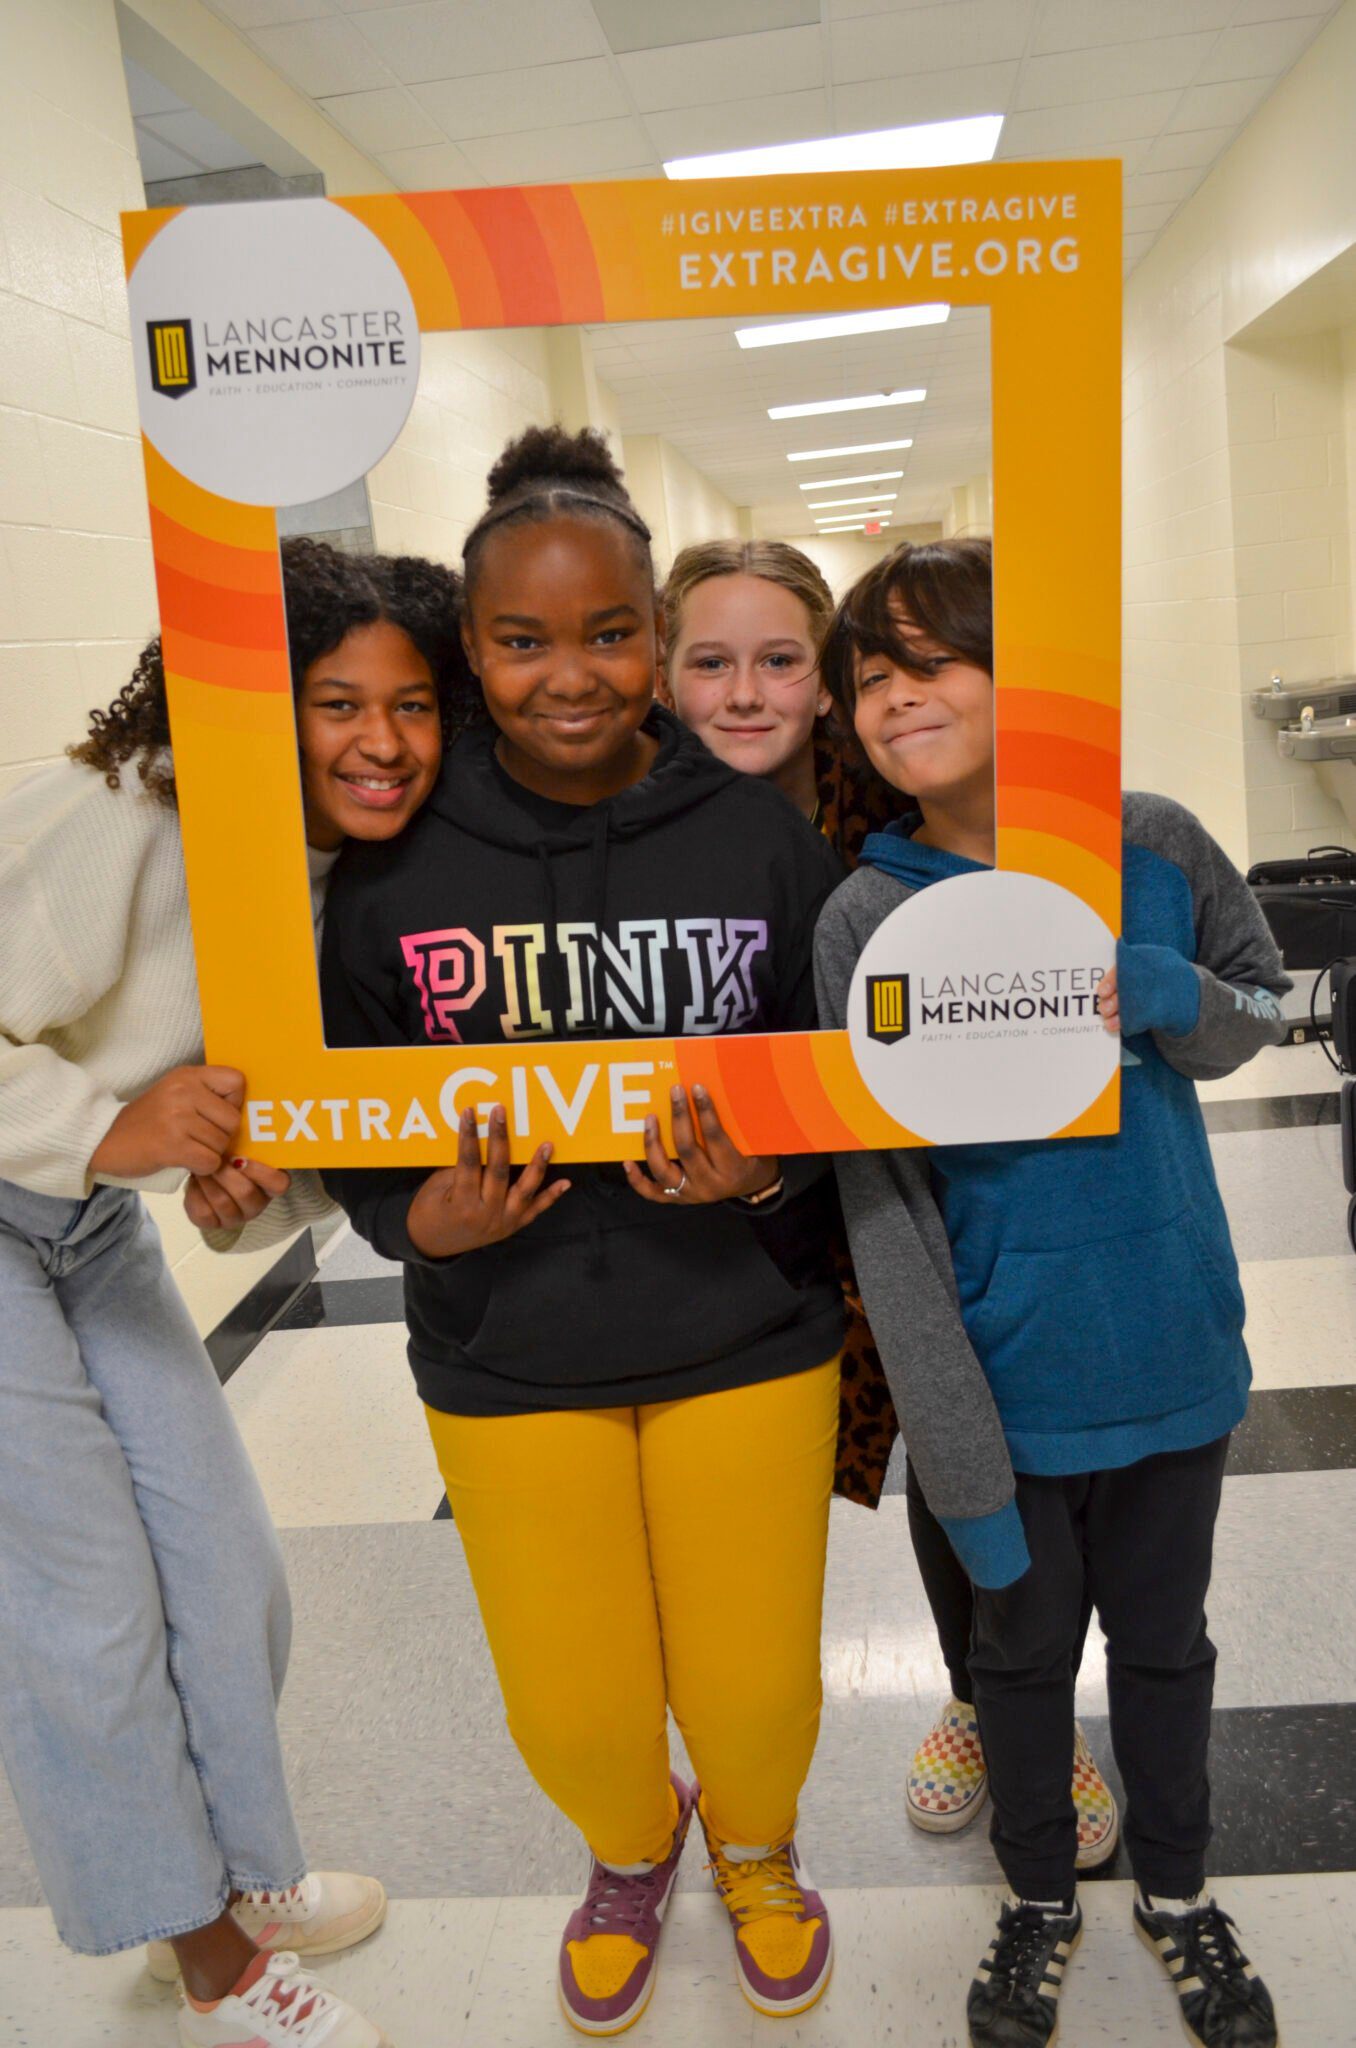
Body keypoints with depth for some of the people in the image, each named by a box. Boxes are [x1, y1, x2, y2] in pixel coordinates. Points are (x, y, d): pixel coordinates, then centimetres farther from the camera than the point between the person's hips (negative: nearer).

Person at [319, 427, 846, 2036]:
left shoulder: (760, 840, -9)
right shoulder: (394, 862, -8)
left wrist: (766, 1175, -20)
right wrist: (419, 1221, -18)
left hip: (746, 1345, 0)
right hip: (510, 1366, 1)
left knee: (753, 1690, 12)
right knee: (574, 1714, 13)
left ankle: (756, 1850, 52)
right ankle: (634, 1850, 53)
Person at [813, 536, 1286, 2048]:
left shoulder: (1156, 846, -9)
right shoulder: (867, 920, -15)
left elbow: (1260, 1015, 7)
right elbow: (882, 1204, -16)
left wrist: (1164, 994, -18)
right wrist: (962, 1462, -18)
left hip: (1173, 1349, 2)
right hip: (1008, 1374, -2)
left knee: (1162, 1640, 22)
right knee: (1022, 1647, 20)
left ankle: (1175, 1890, 50)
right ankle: (1040, 1895, 48)